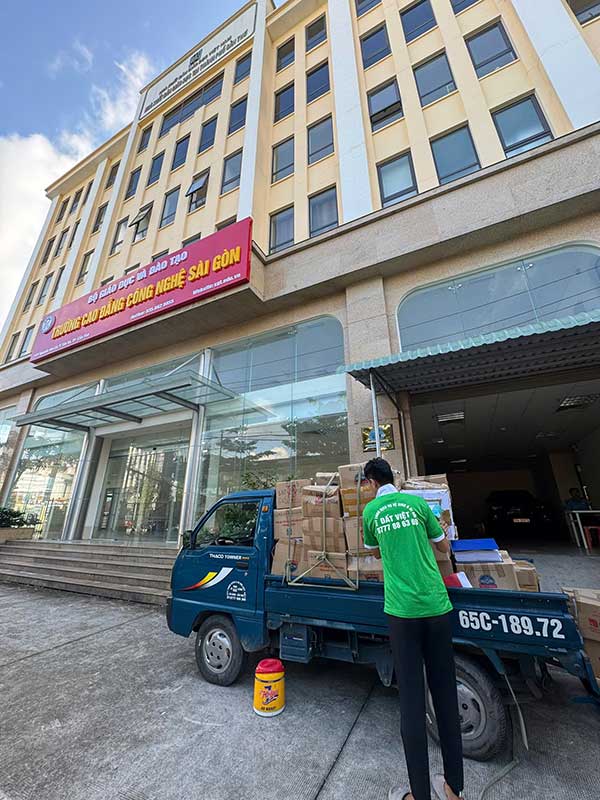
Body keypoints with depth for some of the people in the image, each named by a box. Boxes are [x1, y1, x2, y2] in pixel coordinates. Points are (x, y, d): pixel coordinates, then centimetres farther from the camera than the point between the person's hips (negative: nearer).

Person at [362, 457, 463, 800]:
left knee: (412, 698, 9)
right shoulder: (417, 502, 1)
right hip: (437, 605, 2)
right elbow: (445, 547, 12)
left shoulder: (370, 510, -1)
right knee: (445, 692, 16)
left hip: (402, 609, -2)